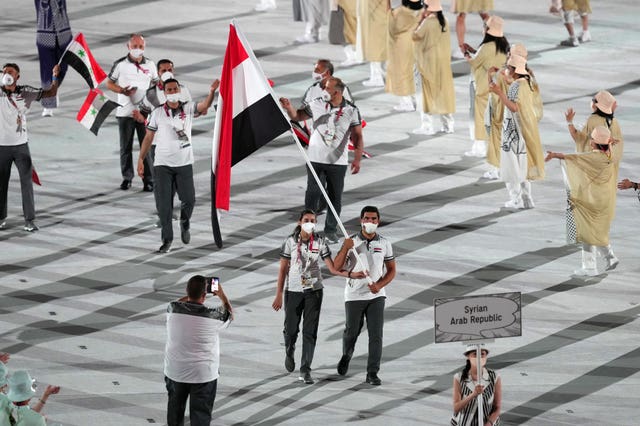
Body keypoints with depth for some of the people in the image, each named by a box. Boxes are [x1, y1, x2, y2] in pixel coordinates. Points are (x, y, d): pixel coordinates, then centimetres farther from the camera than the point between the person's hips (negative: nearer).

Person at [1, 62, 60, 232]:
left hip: (21, 145, 0)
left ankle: (30, 219, 3)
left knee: (27, 182, -2)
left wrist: (55, 76, -11)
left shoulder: (26, 93, -1)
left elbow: (51, 93, 4)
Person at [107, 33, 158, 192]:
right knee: (126, 147, 8)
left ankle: (148, 180, 2)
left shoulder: (150, 64, 4)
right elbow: (109, 83, 3)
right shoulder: (120, 64, -3)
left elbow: (156, 83, 15)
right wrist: (123, 91, -15)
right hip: (125, 112, -1)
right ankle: (127, 178, 20)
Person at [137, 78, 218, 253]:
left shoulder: (188, 108, -1)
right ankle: (167, 240, 8)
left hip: (184, 163, 0)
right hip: (162, 164, 0)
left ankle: (185, 223, 31)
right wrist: (141, 159, -1)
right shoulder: (157, 113, -1)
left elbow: (205, 105, -19)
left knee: (189, 199, -1)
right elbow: (148, 137, 3)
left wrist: (212, 91, -39)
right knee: (163, 204, -2)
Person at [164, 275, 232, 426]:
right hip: (203, 374, -3)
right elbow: (229, 313, 6)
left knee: (175, 410, 24)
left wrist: (191, 293, 22)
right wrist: (221, 295, 20)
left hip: (175, 372, 3)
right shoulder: (213, 316, -19)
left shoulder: (173, 309, -13)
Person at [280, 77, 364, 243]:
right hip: (316, 159, 0)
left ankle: (331, 231, 19)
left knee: (335, 197, 7)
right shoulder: (317, 105, -2)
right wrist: (289, 108, -11)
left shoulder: (351, 110, -5)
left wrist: (357, 159, -5)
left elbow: (357, 136, 0)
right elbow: (297, 116, 10)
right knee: (312, 195, 1)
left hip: (338, 162, 0)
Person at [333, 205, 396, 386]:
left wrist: (379, 285, -10)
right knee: (352, 331, 12)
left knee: (376, 334, -7)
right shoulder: (352, 241, -4)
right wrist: (345, 249, -24)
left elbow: (391, 270, 7)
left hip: (376, 296, 1)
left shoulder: (384, 243, 2)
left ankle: (372, 373, -3)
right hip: (354, 295, -1)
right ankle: (346, 356, 43)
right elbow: (337, 267, -9)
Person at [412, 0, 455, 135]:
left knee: (429, 92, -1)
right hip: (444, 61, 6)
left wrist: (421, 19, -2)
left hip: (430, 61, -6)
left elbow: (415, 36, -10)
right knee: (443, 90, 12)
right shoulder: (444, 22, 3)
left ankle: (427, 125, -1)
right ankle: (448, 124, 13)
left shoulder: (427, 22, -18)